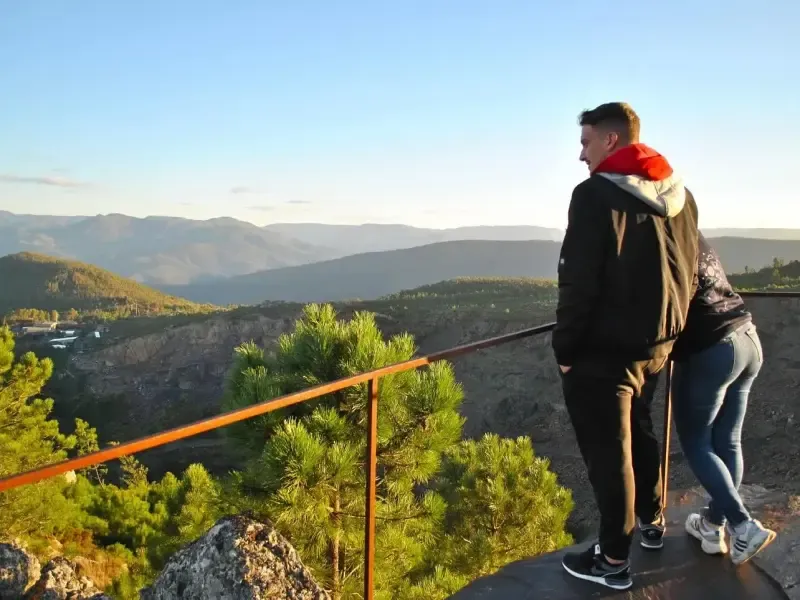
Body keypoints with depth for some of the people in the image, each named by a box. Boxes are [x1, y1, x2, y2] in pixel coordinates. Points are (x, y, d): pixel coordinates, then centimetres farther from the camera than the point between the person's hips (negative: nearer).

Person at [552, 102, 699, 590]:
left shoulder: (596, 194, -15)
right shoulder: (680, 195, 7)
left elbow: (579, 283, -18)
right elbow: (690, 274, 12)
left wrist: (565, 349, -10)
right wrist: (667, 330, 19)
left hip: (604, 350, -8)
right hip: (660, 344, 8)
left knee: (609, 452, 3)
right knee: (640, 434, 26)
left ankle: (614, 560, 14)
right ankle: (651, 521, 43)